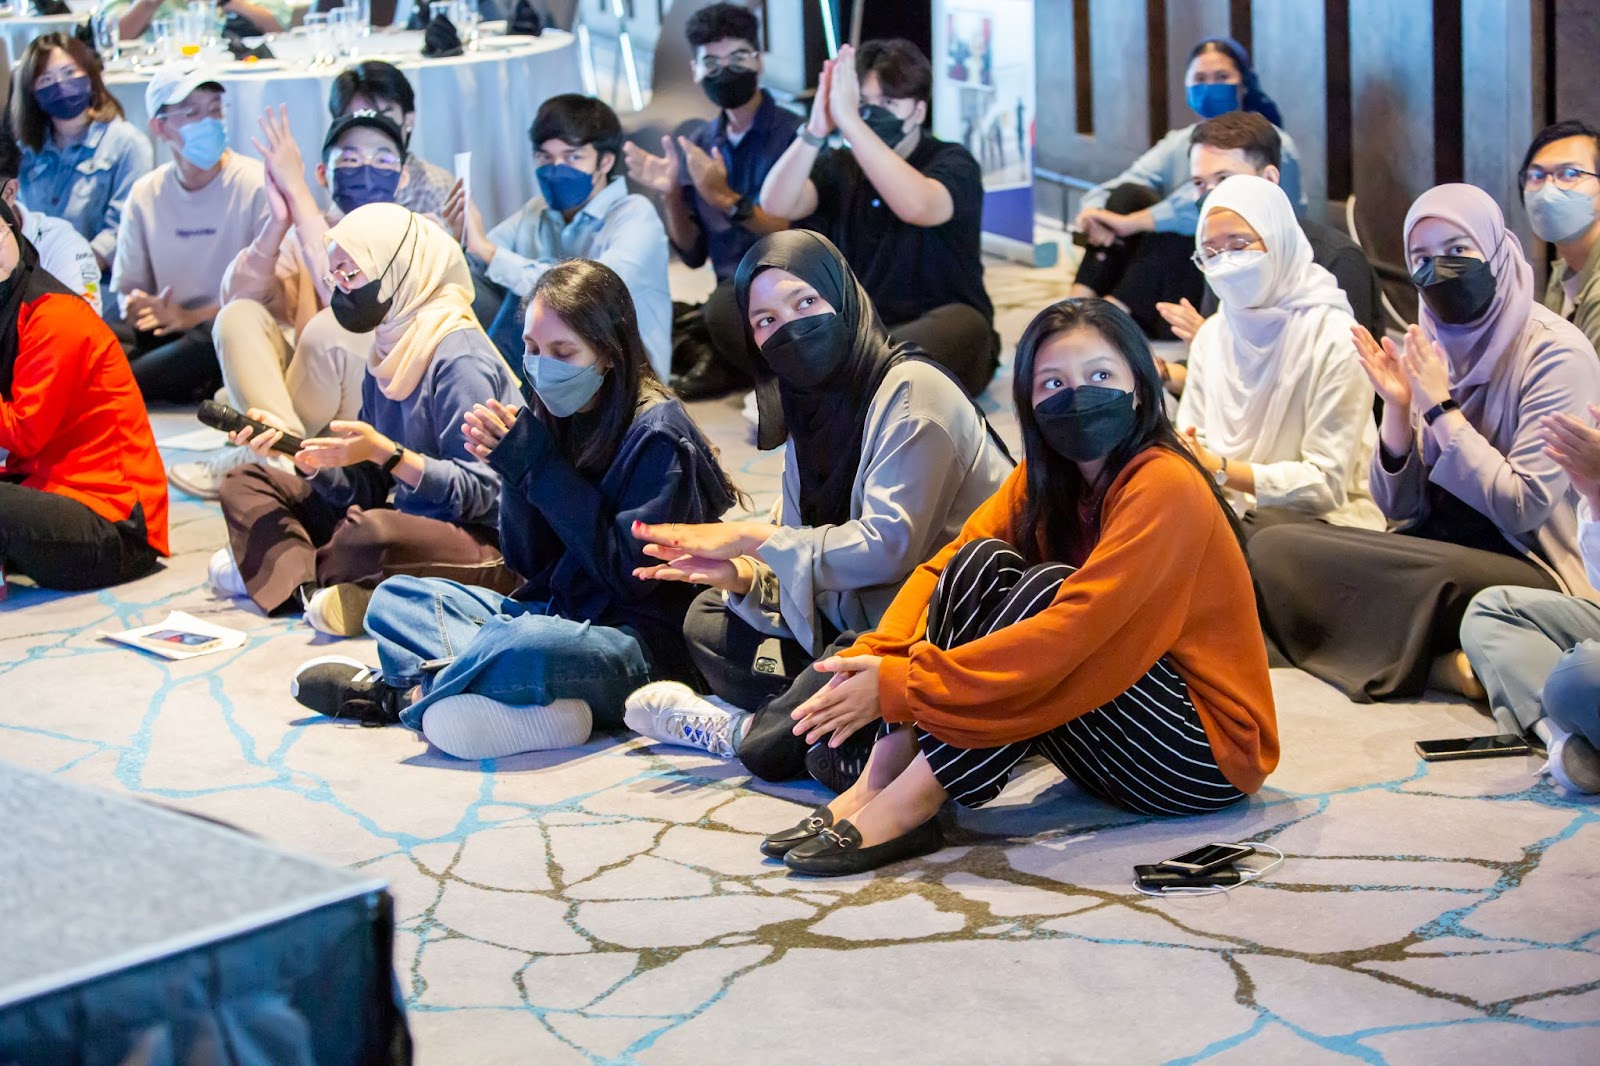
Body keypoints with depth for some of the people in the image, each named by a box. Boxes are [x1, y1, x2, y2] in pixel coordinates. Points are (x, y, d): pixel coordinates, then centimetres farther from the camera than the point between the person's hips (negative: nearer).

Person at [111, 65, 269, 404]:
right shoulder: (144, 195, 9)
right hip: (167, 336, 3)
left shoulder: (257, 185, -4)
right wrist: (137, 309, -11)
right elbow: (128, 288, 14)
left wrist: (193, 317, -19)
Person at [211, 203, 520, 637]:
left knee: (371, 531, -42)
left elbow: (478, 493, -21)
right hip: (408, 523, 10)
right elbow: (365, 492, 9)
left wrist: (384, 453, -28)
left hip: (484, 548, -10)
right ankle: (313, 587, -16)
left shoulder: (460, 360, -15)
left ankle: (287, 566, -10)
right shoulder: (388, 357, 12)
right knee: (245, 484, 10)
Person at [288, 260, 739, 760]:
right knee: (395, 597, 8)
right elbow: (530, 563, 10)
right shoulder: (553, 418, 6)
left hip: (642, 645, -9)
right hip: (557, 615, 9)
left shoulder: (657, 435, -13)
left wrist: (540, 467, -17)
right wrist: (516, 470, -9)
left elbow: (632, 573, -19)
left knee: (518, 648, -38)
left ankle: (403, 691, -10)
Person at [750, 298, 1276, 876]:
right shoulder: (1045, 477, 4)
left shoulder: (1164, 487, -20)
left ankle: (906, 807, -27)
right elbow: (945, 567, -4)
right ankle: (878, 781, -19)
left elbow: (1073, 629, -29)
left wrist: (899, 684, -29)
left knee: (1048, 586, -27)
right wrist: (871, 657, -24)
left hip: (1210, 757, -7)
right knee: (984, 563, -12)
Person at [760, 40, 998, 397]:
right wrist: (816, 129, -26)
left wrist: (848, 121, -30)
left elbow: (915, 206, -27)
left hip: (932, 341, -3)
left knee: (964, 326, -38)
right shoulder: (838, 168, 9)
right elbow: (777, 204, -12)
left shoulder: (953, 164, -3)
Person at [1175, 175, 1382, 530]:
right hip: (1233, 515, 6)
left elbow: (1326, 484, -14)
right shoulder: (1211, 335, 10)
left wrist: (1219, 469, -22)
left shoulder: (1336, 341, -10)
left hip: (1320, 523, -6)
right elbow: (1193, 447, 10)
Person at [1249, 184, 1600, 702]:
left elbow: (1523, 506, -16)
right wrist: (1397, 409, -8)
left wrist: (1441, 408, -14)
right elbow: (1400, 508, 8)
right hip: (1440, 550, 7)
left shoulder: (1555, 353, -10)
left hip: (1531, 573, -7)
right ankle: (1443, 662, -17)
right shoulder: (1429, 349, 8)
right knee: (1273, 547, -17)